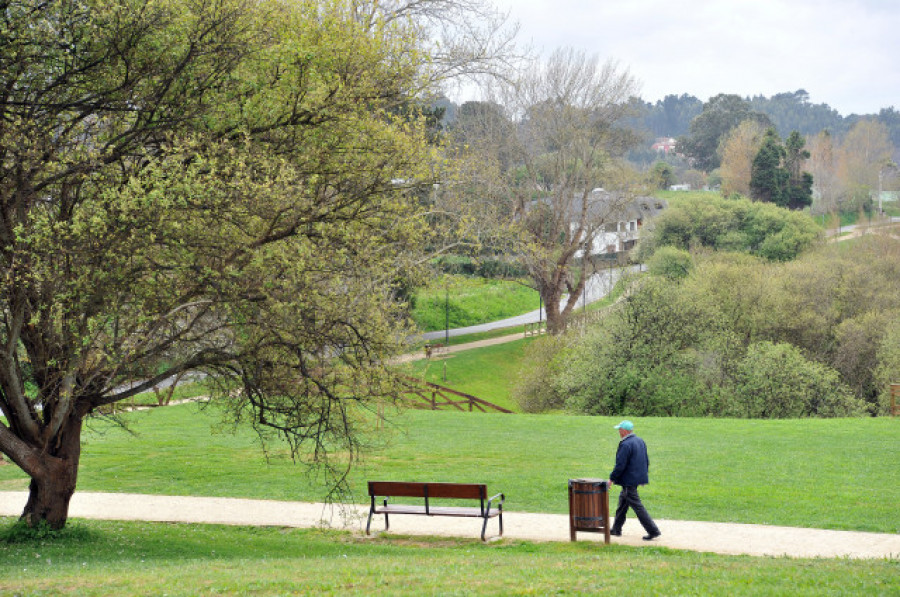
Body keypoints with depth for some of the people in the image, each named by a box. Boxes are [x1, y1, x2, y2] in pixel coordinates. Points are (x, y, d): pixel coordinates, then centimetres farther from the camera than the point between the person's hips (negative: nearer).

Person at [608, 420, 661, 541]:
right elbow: (646, 461, 16)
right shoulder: (640, 441, 9)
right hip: (638, 477, 10)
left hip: (629, 480, -10)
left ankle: (653, 530, -7)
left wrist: (612, 479, -11)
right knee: (623, 501, 20)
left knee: (637, 506, -6)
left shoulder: (625, 445, -20)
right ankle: (616, 529, 29)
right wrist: (645, 475, 24)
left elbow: (620, 465, -21)